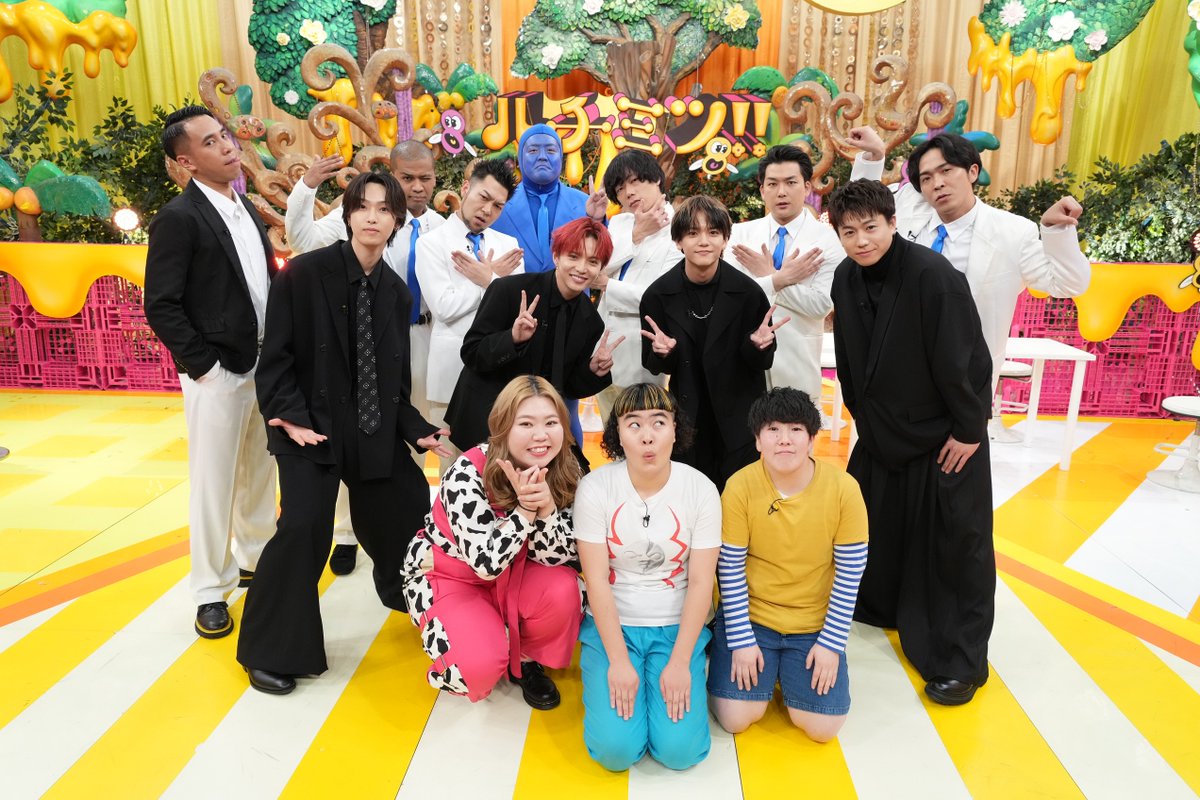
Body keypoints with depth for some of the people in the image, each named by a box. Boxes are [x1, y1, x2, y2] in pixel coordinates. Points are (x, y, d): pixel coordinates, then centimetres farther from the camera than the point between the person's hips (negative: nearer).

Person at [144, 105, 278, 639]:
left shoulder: (248, 210, 11)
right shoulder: (178, 218, -11)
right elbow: (161, 307, -14)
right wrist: (204, 365, -15)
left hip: (264, 367, 7)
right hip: (218, 374, -7)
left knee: (260, 472, 17)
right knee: (214, 482, 4)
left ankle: (256, 559, 34)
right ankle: (210, 590, 19)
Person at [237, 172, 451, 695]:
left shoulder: (396, 291, 5)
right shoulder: (305, 273, -10)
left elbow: (395, 377, 9)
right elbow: (276, 356, -9)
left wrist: (418, 430, -1)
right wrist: (291, 416, -21)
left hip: (376, 431, 5)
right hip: (311, 428, -5)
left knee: (413, 511, 9)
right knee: (304, 527, -18)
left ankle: (412, 598, 43)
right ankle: (272, 651, 5)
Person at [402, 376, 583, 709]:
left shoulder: (564, 472, -16)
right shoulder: (467, 475, -29)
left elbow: (557, 556, -16)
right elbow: (487, 562, -30)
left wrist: (546, 506, -34)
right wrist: (524, 508, -39)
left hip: (512, 576, 4)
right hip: (446, 577, -4)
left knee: (562, 589, -27)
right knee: (480, 664, -27)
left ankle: (527, 660, 3)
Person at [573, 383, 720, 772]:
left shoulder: (701, 489, -9)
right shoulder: (595, 487, -11)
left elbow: (701, 582, -8)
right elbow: (596, 580, -11)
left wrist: (679, 663, -13)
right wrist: (619, 662, -15)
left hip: (677, 628, 1)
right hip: (611, 625, 0)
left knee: (680, 749, -14)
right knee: (616, 749, -15)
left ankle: (684, 679, 16)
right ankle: (610, 679, 15)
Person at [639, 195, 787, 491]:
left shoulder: (748, 292, -12)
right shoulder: (658, 295, -8)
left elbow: (762, 363, -2)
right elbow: (653, 366, 0)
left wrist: (758, 346, -23)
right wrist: (662, 353, -22)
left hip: (739, 422, -1)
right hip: (686, 419, 1)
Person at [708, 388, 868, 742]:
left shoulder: (844, 489, -15)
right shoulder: (739, 487, -16)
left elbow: (850, 573, -7)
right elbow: (730, 569, -10)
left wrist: (832, 643, -9)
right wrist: (742, 641, -11)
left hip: (814, 625, 1)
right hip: (750, 617, 0)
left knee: (822, 726, -7)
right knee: (735, 718, -8)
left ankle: (787, 671, 24)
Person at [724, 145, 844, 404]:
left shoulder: (828, 239, -2)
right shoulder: (740, 233, 5)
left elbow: (822, 305, -13)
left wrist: (767, 275, -11)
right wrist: (780, 278, -15)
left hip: (797, 366, -1)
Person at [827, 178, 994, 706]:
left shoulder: (933, 275, -25)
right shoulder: (846, 279, -3)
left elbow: (963, 360, -21)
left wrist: (968, 431, -16)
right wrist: (864, 419, 11)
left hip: (945, 435, -6)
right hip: (881, 430, 7)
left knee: (955, 543, 2)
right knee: (872, 524, 19)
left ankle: (960, 662, 18)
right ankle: (878, 607, 45)